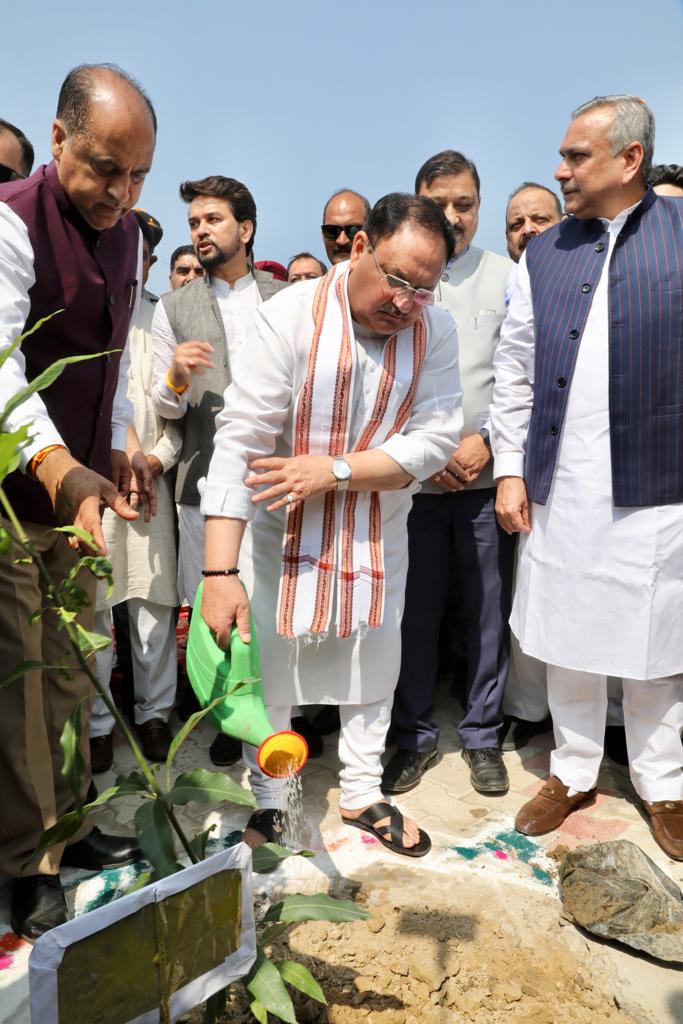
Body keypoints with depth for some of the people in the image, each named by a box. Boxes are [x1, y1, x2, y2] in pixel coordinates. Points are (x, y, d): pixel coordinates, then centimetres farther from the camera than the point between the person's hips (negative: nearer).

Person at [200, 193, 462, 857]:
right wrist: (220, 571, -33)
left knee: (373, 669, 15)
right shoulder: (290, 317, -19)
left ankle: (362, 795, 38)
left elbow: (435, 439, -16)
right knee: (268, 672, 8)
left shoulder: (435, 332, -9)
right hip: (282, 529, -3)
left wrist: (335, 469, -27)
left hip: (378, 535, 3)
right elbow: (241, 438, -27)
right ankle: (268, 803, 32)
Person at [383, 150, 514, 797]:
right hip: (411, 478, 0)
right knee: (415, 610, 6)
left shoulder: (506, 277, 6)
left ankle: (482, 733, 24)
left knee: (488, 609, 7)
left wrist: (485, 442, -9)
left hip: (486, 476, 0)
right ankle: (415, 734, 23)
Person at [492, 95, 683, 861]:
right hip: (560, 489, 3)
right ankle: (574, 772, 32)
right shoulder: (543, 254, 8)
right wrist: (511, 469, 2)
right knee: (566, 644, 13)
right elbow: (514, 372, 8)